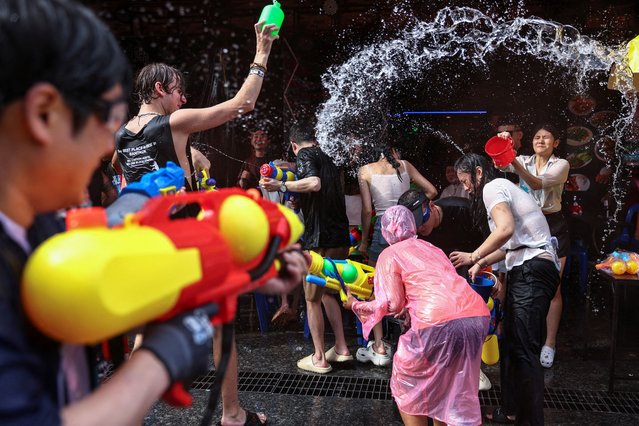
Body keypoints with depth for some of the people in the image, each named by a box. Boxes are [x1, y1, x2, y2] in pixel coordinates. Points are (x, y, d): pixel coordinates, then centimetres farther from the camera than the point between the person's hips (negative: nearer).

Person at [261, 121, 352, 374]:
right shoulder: (328, 160, 19)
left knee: (312, 299, 6)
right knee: (328, 293, 22)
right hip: (340, 238, 8)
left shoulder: (304, 154, -6)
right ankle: (341, 348, 26)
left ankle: (319, 359, 16)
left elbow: (314, 183, -25)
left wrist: (281, 186, -20)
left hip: (320, 240, -8)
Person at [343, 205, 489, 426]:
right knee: (454, 391, 26)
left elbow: (392, 305, 3)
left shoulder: (389, 254, 10)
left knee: (408, 387, 18)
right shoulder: (431, 248, 28)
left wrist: (355, 305, 18)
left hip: (440, 321, -6)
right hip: (478, 316, 6)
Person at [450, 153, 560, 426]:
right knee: (511, 344, 14)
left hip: (532, 270, -11)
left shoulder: (492, 187, -4)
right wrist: (482, 263, 12)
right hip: (525, 271, 11)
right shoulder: (503, 188, 26)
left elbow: (506, 229, -22)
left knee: (523, 349, -10)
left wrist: (474, 256, -12)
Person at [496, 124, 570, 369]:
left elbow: (537, 184, -23)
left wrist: (515, 163, -39)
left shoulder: (561, 165, -5)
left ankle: (550, 344, 9)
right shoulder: (523, 161, 6)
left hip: (552, 227, -3)